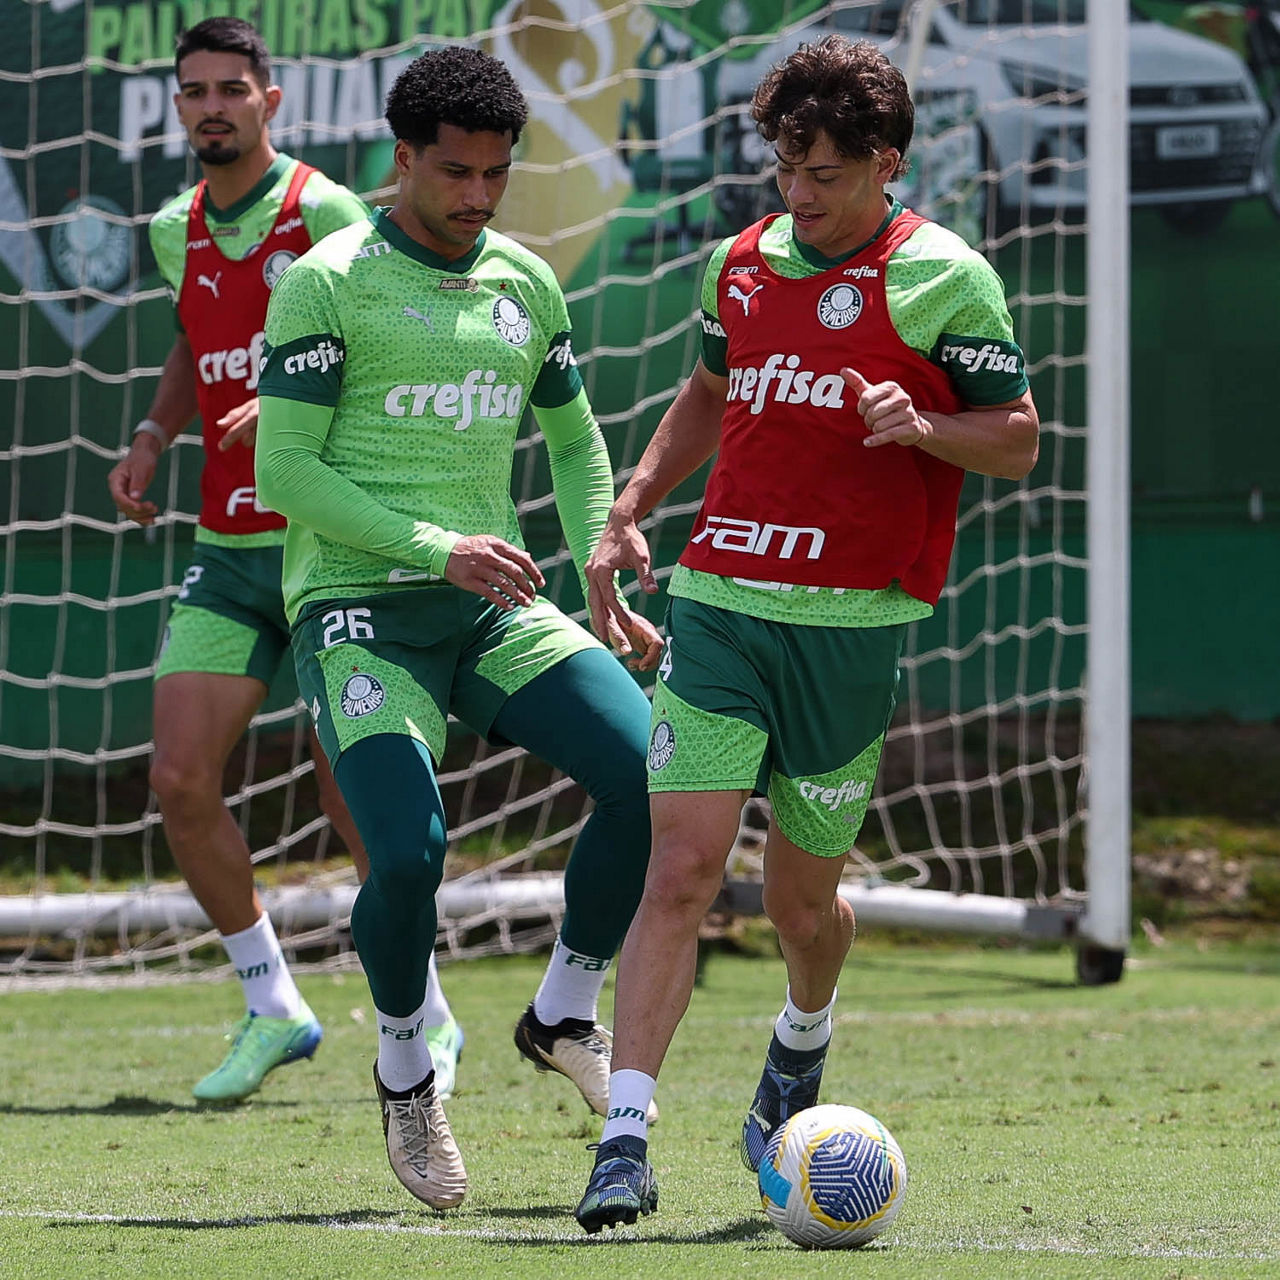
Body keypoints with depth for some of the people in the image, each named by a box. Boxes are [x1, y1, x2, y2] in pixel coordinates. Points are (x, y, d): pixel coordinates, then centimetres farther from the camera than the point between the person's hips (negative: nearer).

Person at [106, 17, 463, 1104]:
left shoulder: (326, 215, -10)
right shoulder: (177, 232, 10)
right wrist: (154, 436, 12)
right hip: (228, 554, 6)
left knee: (351, 792, -6)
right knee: (180, 779, -4)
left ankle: (429, 1022, 13)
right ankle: (273, 1010, 13)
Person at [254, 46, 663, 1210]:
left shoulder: (526, 283, 13)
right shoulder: (327, 282, -5)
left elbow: (575, 443, 24)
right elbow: (286, 470, -9)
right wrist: (437, 549, -18)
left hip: (496, 603, 5)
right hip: (357, 606, -5)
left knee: (652, 774, -15)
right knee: (408, 852, -22)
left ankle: (565, 1015, 6)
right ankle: (404, 1073, 7)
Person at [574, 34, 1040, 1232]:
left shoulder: (943, 278, -3)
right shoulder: (741, 264, 10)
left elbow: (1017, 439, 1)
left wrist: (924, 427, -19)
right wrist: (629, 509, 16)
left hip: (850, 624, -2)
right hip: (716, 601, 2)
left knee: (803, 899, 10)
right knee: (680, 866, -12)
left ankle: (800, 1049, 45)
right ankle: (624, 1143, -15)